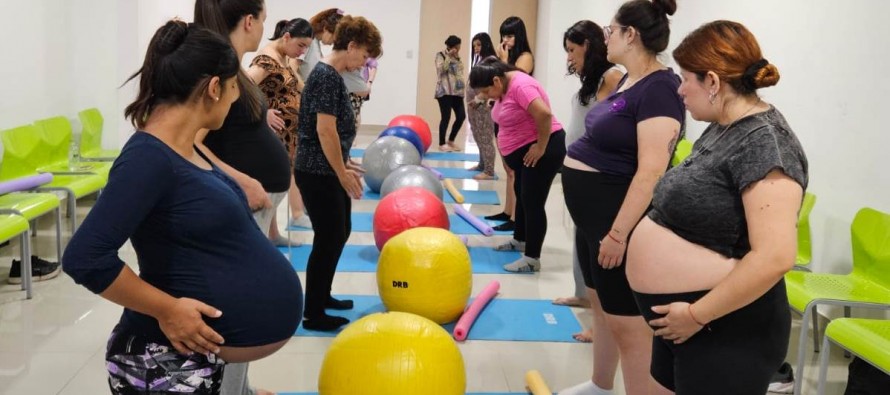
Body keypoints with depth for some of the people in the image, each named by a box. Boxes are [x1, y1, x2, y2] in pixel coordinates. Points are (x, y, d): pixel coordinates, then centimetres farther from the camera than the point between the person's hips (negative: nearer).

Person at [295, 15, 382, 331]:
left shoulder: (329, 73, 13)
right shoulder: (328, 76, -18)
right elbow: (325, 130, -23)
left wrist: (343, 165, 21)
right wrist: (343, 173, -17)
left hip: (327, 170, 10)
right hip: (318, 173, -10)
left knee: (340, 232, 19)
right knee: (328, 240, -1)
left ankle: (322, 296, 34)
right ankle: (313, 314, 11)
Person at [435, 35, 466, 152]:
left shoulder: (457, 56, 20)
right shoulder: (441, 55, 0)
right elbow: (441, 69, -15)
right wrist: (449, 57, -14)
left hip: (457, 91, 7)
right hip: (445, 91, -7)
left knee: (461, 116, 2)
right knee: (446, 117, -9)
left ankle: (451, 141, 18)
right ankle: (442, 143, 2)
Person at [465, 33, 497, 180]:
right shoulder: (477, 59, 16)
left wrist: (478, 100, -16)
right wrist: (470, 101, 10)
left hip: (483, 104, -9)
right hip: (473, 103, 9)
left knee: (486, 137, -7)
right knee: (478, 136, 15)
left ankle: (489, 171, -5)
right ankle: (482, 164, 27)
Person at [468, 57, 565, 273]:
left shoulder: (520, 85, -24)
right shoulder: (505, 88, 7)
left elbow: (544, 114, -35)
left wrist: (541, 147, -27)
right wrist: (511, 156, 14)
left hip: (541, 151, -11)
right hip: (523, 151, 11)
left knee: (533, 202, -8)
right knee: (522, 196, 22)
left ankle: (532, 259, -3)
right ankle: (519, 240, 40)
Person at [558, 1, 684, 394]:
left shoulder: (658, 88, -21)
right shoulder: (629, 80, 9)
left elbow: (651, 171, -27)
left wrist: (618, 233, -27)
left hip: (618, 215, -10)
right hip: (592, 210, 10)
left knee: (627, 320, -2)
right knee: (603, 303, 22)